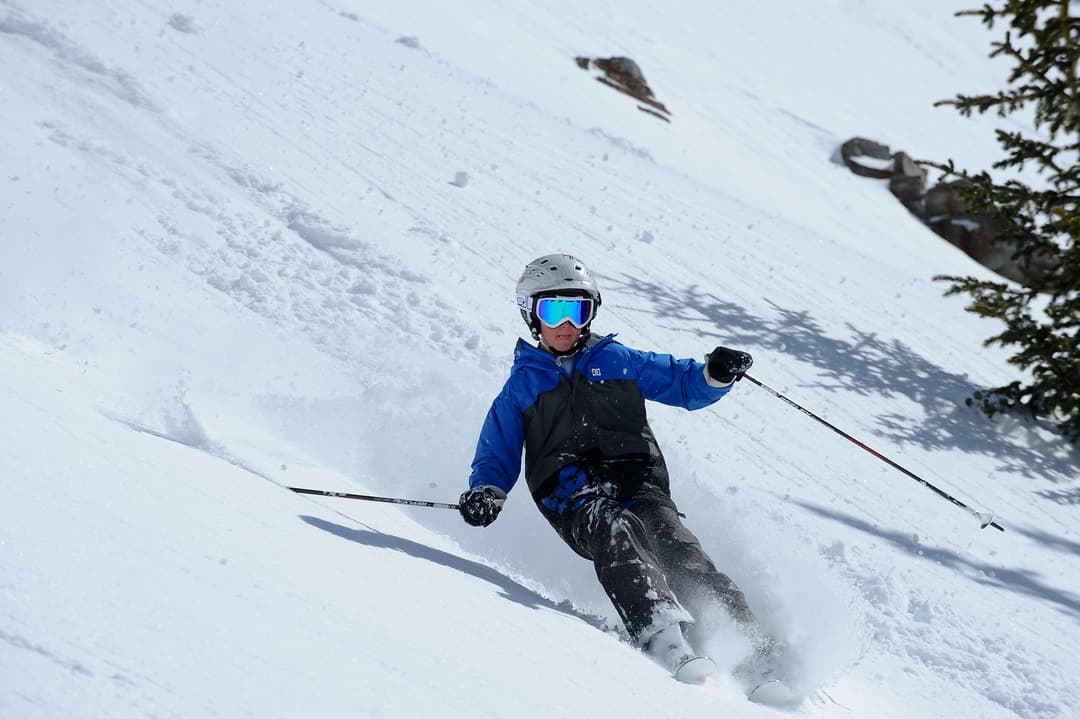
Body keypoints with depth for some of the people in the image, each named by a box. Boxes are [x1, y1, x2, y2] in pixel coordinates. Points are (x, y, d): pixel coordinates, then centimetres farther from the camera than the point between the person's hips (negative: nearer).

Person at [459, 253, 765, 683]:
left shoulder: (615, 361, 21)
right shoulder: (521, 387, 21)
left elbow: (682, 383, 20)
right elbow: (497, 454, 18)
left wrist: (715, 374, -3)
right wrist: (486, 491, -4)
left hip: (638, 483, 1)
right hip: (574, 497, -1)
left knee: (668, 536, -28)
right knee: (614, 532, -34)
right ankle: (662, 639, -52)